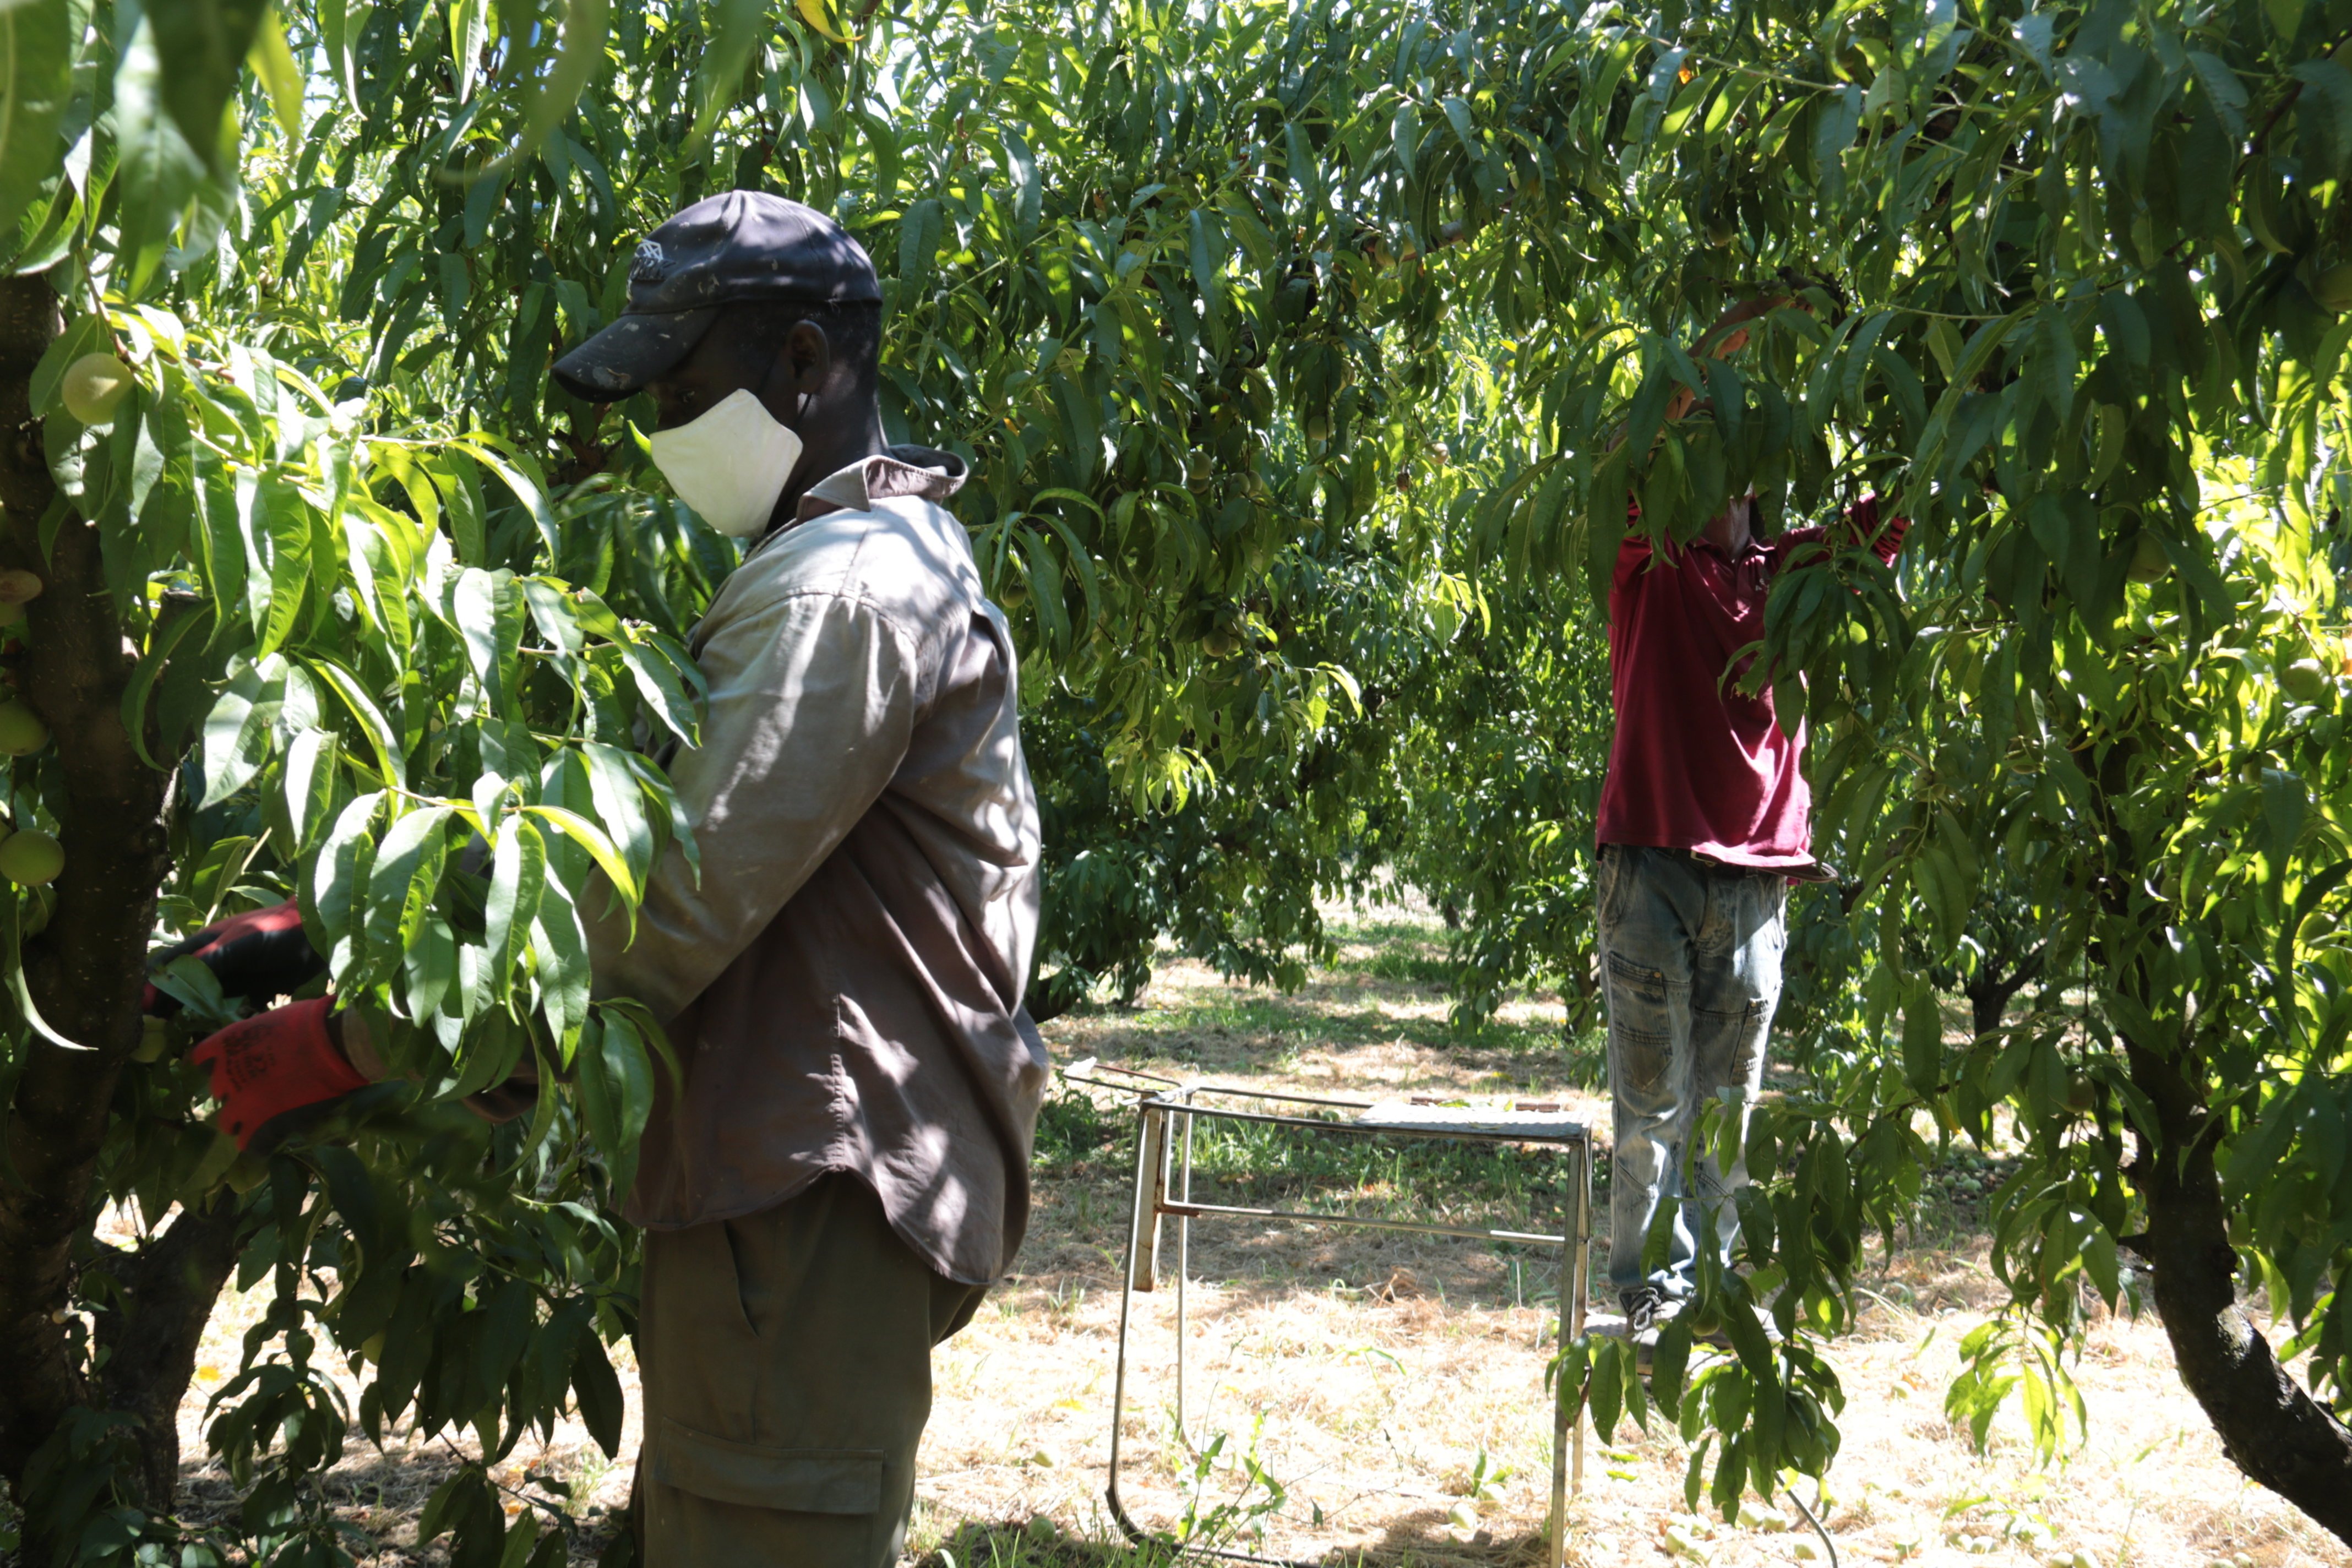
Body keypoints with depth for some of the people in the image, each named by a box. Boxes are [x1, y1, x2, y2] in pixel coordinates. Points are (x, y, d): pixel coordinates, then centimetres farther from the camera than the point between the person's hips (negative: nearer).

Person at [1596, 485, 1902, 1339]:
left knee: (1728, 1104, 8)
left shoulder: (1788, 572, 14)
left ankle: (1713, 1283, 16)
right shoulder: (1650, 567, 4)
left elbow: (1883, 524, 8)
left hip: (1755, 877, 3)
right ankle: (1652, 1289, 6)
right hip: (1654, 863, -3)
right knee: (1654, 1099, -1)